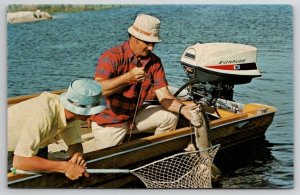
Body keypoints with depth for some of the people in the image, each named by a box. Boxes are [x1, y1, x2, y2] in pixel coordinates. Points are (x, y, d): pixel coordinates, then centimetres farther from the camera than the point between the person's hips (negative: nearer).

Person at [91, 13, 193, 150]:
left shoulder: (154, 61, -4)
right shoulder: (112, 57, -21)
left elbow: (163, 95, -10)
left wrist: (182, 108, -29)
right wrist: (128, 77, -41)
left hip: (135, 115, 5)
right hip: (109, 122, -5)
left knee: (170, 116, -8)